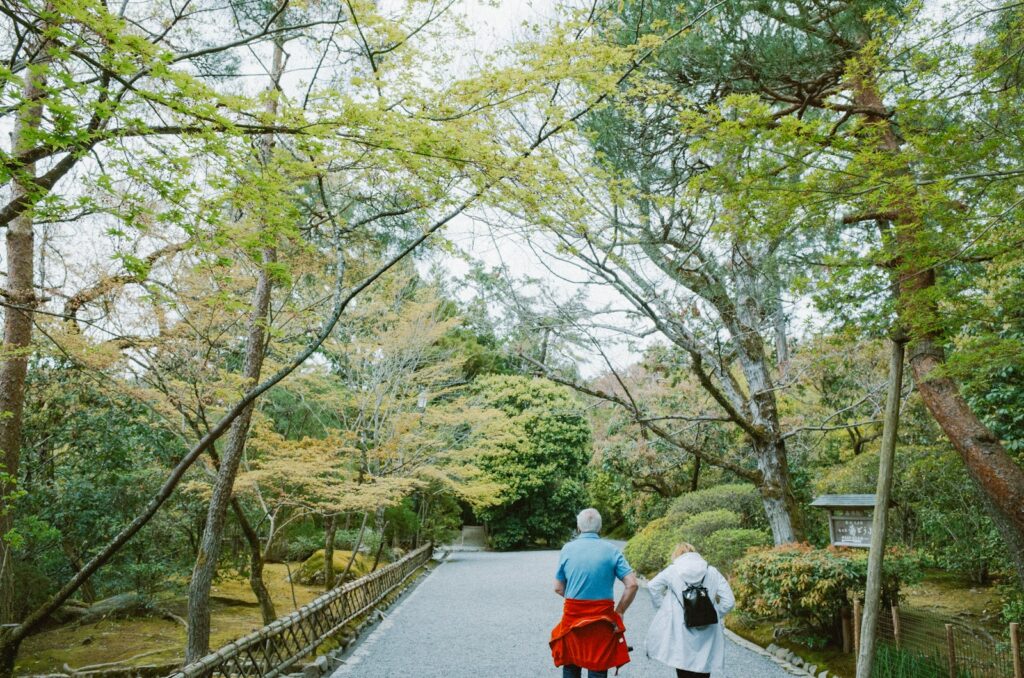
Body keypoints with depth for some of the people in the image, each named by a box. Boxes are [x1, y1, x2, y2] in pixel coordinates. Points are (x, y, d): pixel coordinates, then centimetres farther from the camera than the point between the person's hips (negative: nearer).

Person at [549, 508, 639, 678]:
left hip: (572, 616, 1)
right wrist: (619, 612, 0)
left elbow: (558, 588, 3)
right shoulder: (611, 550, -4)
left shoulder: (567, 549, -1)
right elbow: (632, 585, -9)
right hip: (602, 618, -1)